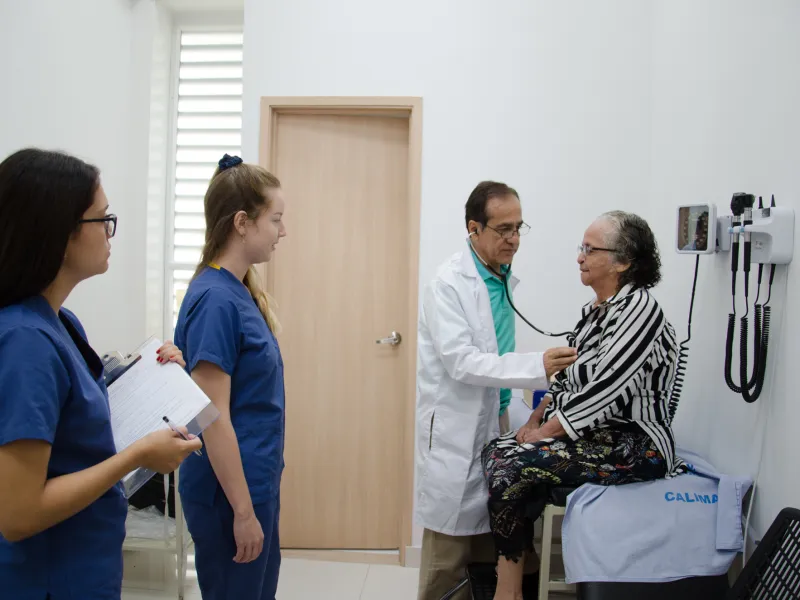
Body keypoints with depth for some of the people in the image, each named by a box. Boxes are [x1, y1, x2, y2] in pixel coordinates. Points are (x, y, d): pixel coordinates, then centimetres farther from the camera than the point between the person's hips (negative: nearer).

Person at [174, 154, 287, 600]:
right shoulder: (216, 299, -21)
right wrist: (244, 510, -17)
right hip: (231, 492, -9)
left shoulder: (240, 292, 5)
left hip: (256, 483, 9)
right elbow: (214, 418, -22)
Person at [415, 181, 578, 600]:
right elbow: (461, 361, -23)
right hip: (456, 431, -7)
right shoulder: (449, 284, -15)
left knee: (491, 546, 13)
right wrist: (537, 366, -29)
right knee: (448, 553, 1)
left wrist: (510, 415, 14)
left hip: (494, 423, 7)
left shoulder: (503, 278, 8)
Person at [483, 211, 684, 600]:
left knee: (512, 466, -20)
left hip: (631, 446, -9)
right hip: (592, 433, 9)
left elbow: (604, 389, -23)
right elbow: (567, 375, 16)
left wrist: (545, 432, -17)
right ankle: (513, 567, 4)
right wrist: (535, 420, 5)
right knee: (496, 451, -5)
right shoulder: (596, 308, 10)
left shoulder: (639, 307, -17)